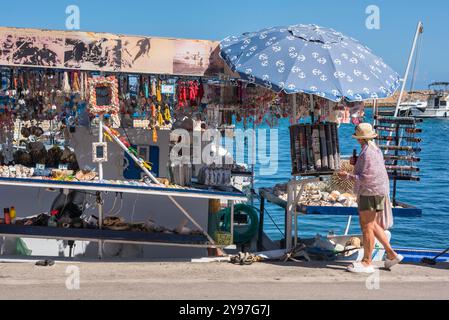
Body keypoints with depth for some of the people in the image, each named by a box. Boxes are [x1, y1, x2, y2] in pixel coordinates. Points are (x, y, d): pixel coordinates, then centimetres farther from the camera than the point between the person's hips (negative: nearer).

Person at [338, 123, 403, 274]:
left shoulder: (367, 153, -19)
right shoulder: (376, 150, 13)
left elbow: (366, 178, -22)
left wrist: (347, 176, -14)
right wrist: (356, 163, 11)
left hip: (370, 193, -10)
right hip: (377, 192, 10)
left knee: (367, 227, -4)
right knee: (373, 225, 17)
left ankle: (367, 262, 1)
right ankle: (391, 255, 18)